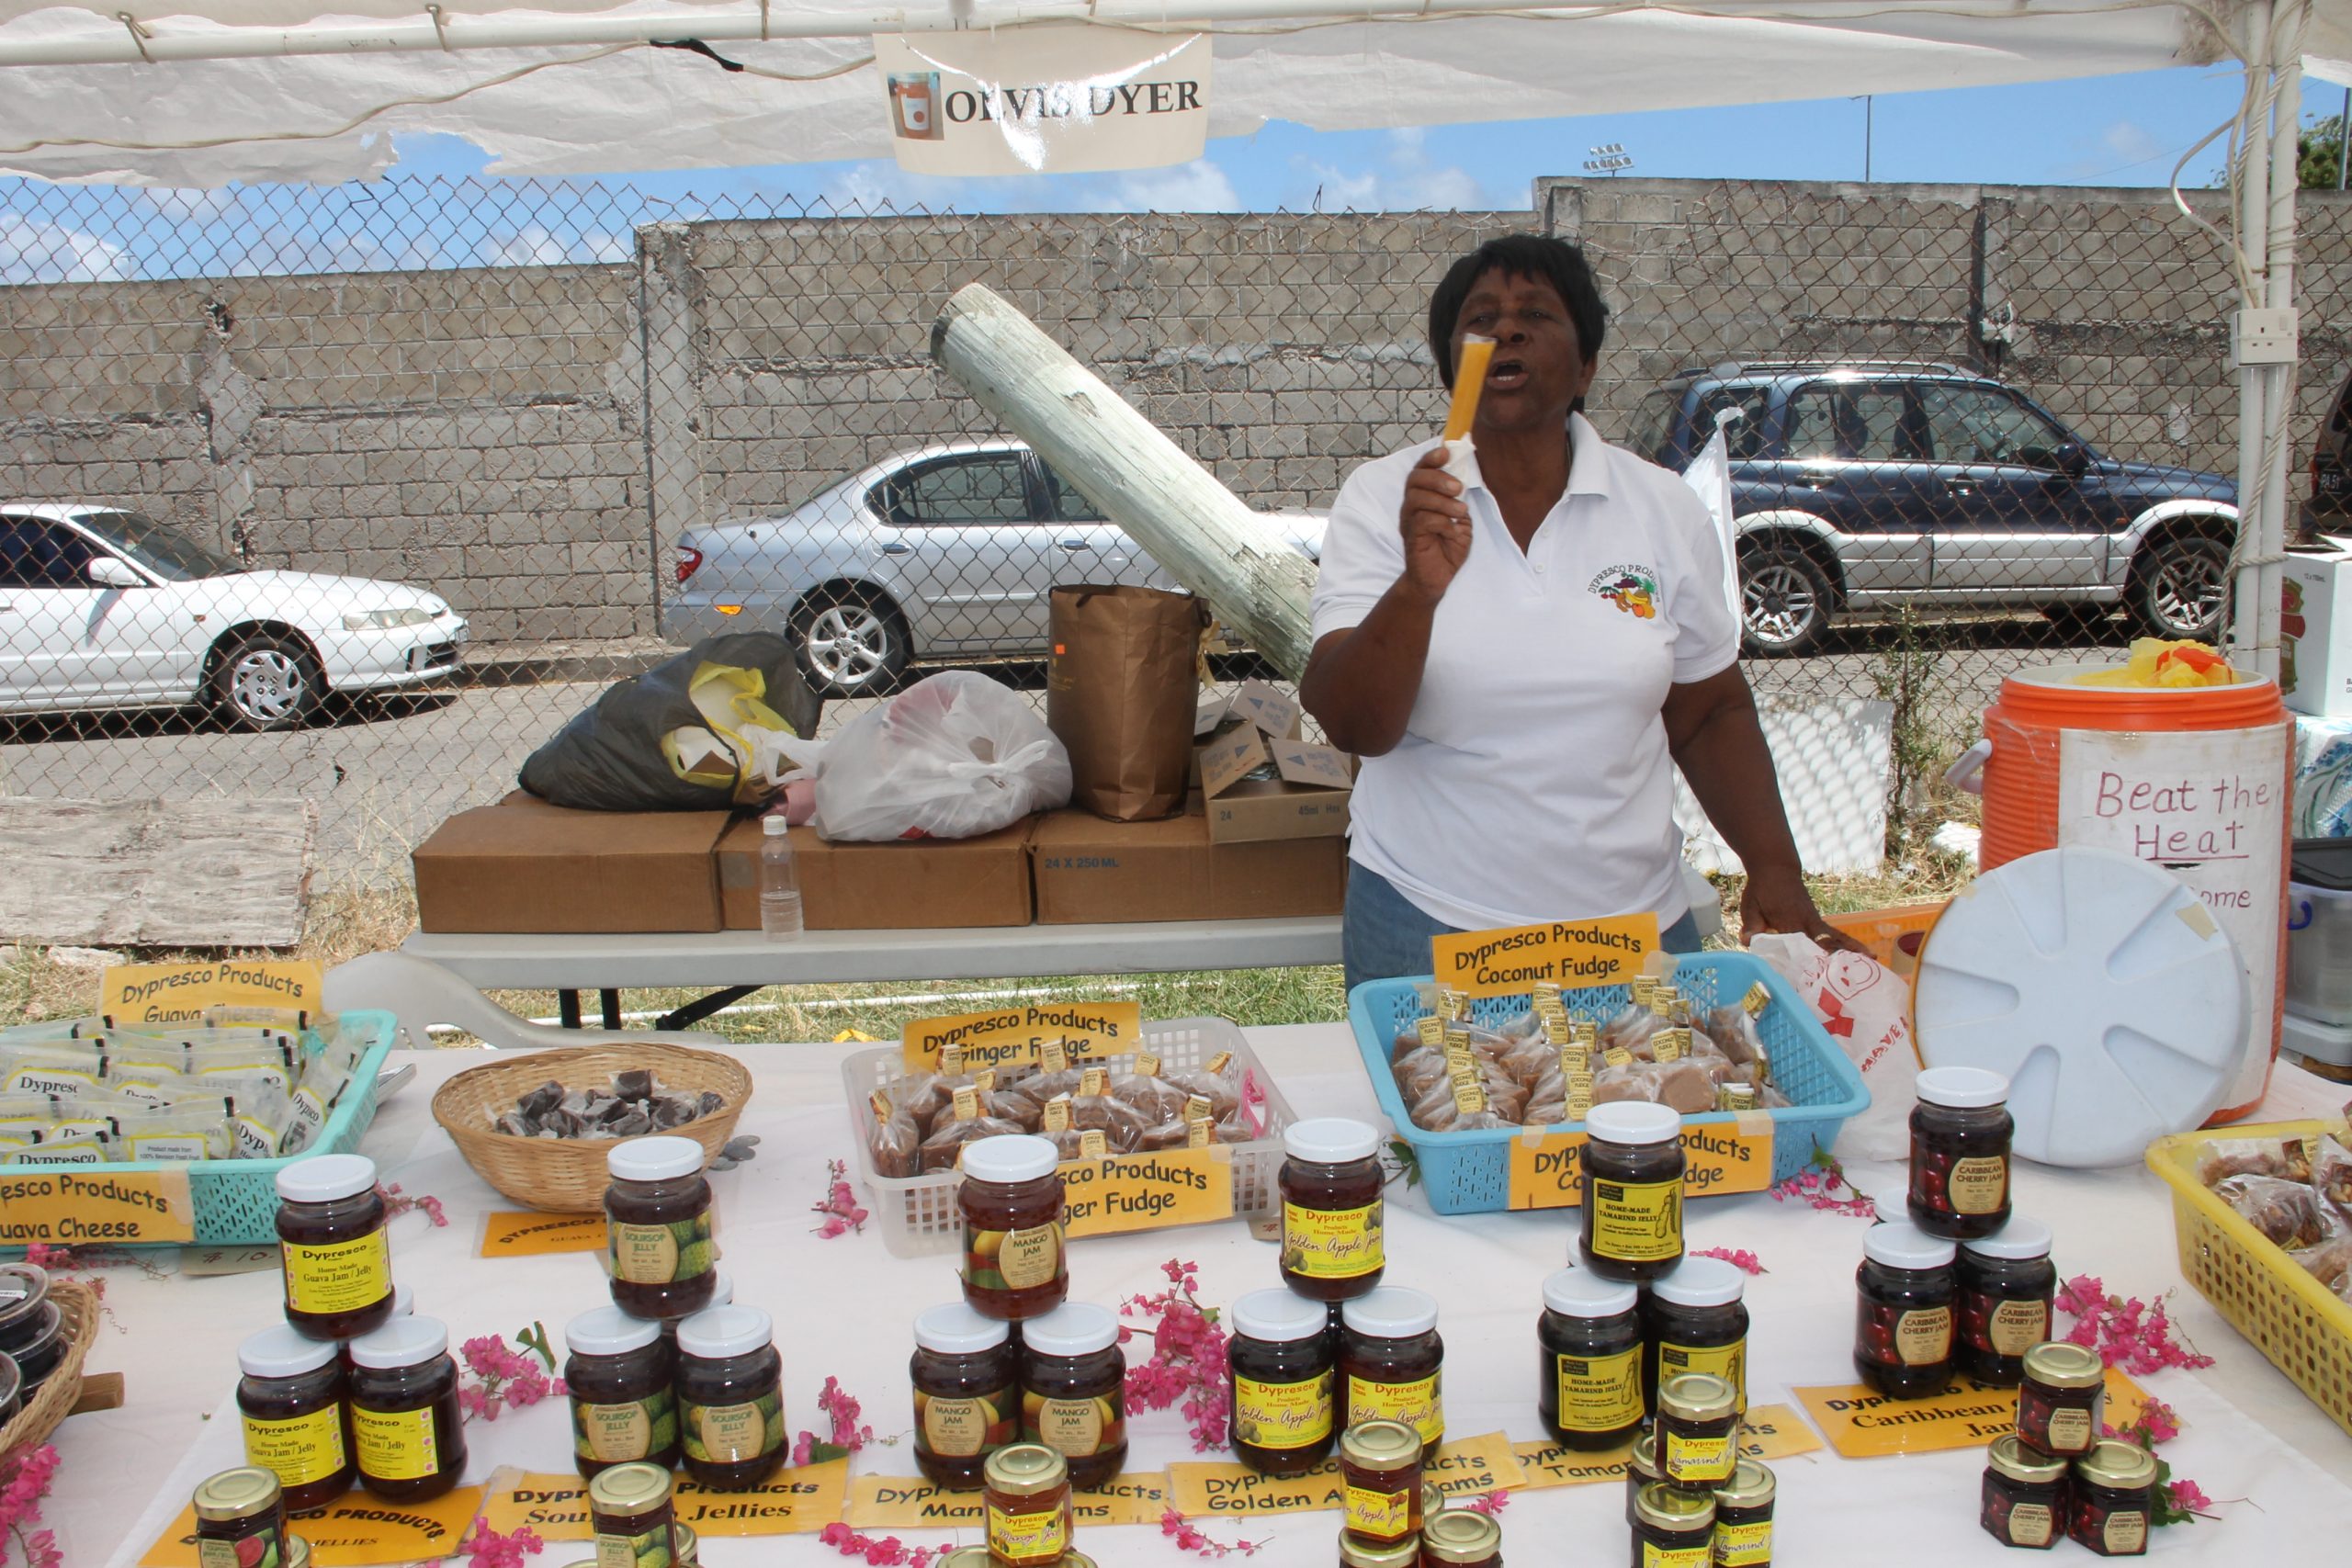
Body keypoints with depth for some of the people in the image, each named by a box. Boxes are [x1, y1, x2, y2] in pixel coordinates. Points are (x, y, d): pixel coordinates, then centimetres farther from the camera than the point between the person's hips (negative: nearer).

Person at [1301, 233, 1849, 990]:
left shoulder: (1664, 508, 0)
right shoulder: (1382, 499, -5)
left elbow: (1710, 715, 9)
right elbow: (1353, 728, -14)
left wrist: (1774, 869, -4)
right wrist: (1419, 588, -30)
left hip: (1633, 923, 2)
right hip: (1425, 925, -2)